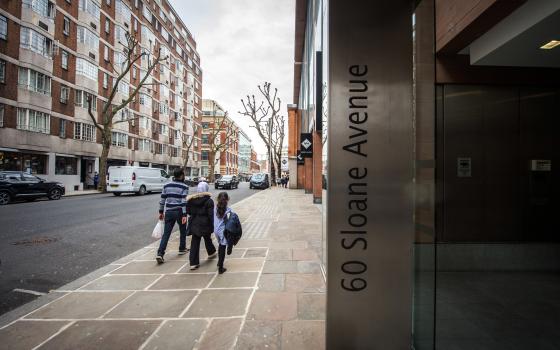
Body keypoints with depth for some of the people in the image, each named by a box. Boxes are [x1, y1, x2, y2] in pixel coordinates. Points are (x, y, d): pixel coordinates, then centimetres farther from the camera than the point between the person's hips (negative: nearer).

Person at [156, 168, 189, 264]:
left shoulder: (167, 185, 7)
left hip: (169, 212, 4)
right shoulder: (184, 187, -8)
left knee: (166, 233, 3)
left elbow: (162, 199, 9)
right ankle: (182, 249, 30)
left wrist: (161, 212, 16)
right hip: (179, 212, -3)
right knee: (183, 231, 18)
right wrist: (184, 215, -16)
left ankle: (160, 254, -7)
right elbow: (184, 202, -15)